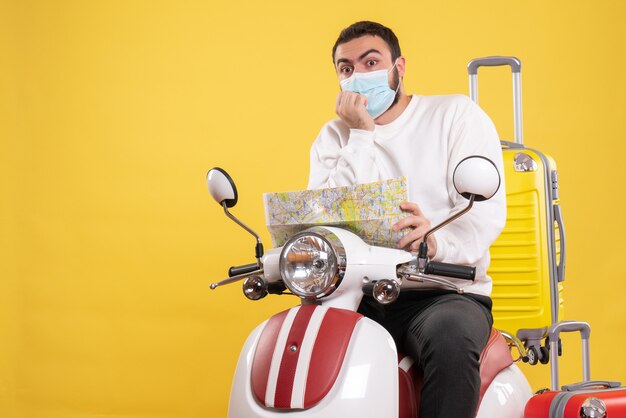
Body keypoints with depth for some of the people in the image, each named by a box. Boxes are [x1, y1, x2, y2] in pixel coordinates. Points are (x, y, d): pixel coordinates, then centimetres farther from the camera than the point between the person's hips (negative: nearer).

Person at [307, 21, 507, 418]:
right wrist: (360, 136, -8)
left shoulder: (457, 115, 4)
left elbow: (486, 209, -11)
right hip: (359, 295, 3)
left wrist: (438, 242, -33)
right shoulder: (333, 138, 14)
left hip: (445, 291, -3)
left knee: (449, 337, -37)